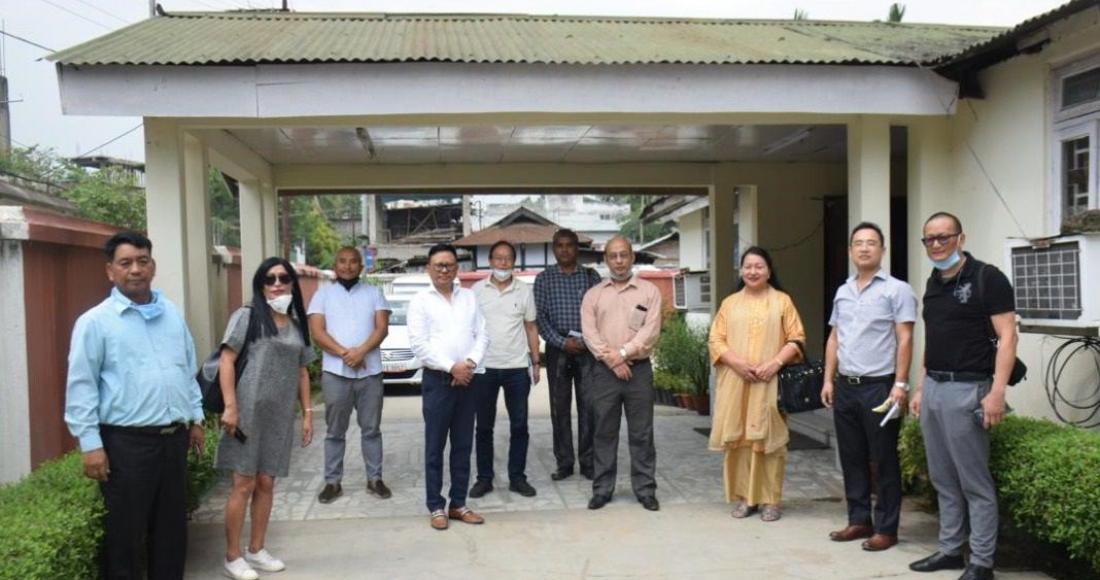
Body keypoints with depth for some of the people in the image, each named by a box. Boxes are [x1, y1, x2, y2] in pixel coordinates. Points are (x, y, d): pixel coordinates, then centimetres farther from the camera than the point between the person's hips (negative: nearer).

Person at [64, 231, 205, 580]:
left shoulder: (172, 314, 10)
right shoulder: (95, 321, -7)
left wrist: (195, 417, 16)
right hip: (126, 442, -5)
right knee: (124, 534, 6)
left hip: (174, 437, 5)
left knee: (172, 529, 16)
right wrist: (90, 444, -13)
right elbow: (81, 387, -9)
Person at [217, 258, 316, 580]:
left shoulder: (297, 325, 13)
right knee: (244, 485, -1)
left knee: (266, 484, 11)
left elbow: (302, 373, 16)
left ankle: (257, 550, 24)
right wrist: (230, 407, -15)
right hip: (249, 412, -5)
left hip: (281, 416, 5)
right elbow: (226, 362, -7)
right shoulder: (247, 316, -2)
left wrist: (307, 413, 11)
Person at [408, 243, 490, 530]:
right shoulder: (420, 301, -1)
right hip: (437, 380, -4)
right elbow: (419, 344, -9)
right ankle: (436, 507, 11)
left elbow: (482, 335, 6)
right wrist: (451, 367, -15)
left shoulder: (469, 297, 11)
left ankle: (459, 504, 19)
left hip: (467, 380, 4)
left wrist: (470, 362, -11)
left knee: (463, 446, 9)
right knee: (435, 447, 2)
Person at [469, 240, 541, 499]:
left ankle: (517, 477, 18)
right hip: (484, 368, 0)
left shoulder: (524, 291, 3)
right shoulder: (477, 290, 2)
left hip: (517, 368, 1)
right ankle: (484, 478, 18)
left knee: (519, 426, 6)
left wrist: (536, 362, 3)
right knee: (484, 426, 7)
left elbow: (531, 327, 7)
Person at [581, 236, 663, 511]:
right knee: (604, 432, 7)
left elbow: (651, 331, -6)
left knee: (641, 433, 4)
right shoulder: (593, 295, 9)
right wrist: (612, 360, -13)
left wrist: (623, 352, -15)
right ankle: (602, 489, 16)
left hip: (639, 369, -1)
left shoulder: (649, 291, 5)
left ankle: (645, 489, 14)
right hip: (604, 371, 1)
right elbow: (589, 333, -2)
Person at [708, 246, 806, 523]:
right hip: (735, 381, 2)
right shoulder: (730, 303, 12)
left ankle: (770, 500, 7)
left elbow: (797, 339, 2)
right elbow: (716, 340, 6)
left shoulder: (782, 301, 6)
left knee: (769, 439, -1)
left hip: (770, 383, -2)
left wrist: (776, 363, -13)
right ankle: (744, 496, 13)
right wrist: (736, 362, -10)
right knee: (738, 438, 2)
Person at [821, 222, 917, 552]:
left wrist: (900, 384, -16)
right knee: (852, 458, 12)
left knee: (884, 461, 2)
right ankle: (859, 520, 23)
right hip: (845, 387, 6)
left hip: (879, 386, -6)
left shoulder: (896, 290, -4)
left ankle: (886, 528, 12)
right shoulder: (842, 292, 14)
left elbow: (904, 340, -9)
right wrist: (828, 380, 10)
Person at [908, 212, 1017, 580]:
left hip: (966, 389, -7)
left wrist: (997, 392, -20)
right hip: (933, 388, 7)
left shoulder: (987, 278, -8)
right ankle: (950, 550, 24)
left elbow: (1007, 337, -12)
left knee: (975, 482, 0)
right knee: (943, 480, 13)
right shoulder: (933, 284, 14)